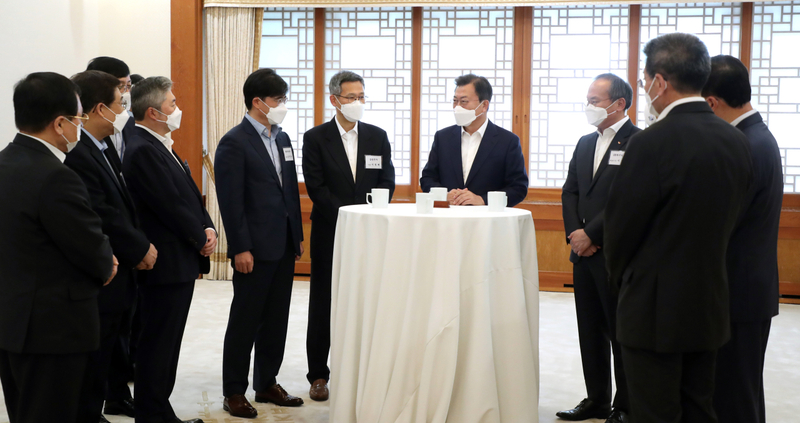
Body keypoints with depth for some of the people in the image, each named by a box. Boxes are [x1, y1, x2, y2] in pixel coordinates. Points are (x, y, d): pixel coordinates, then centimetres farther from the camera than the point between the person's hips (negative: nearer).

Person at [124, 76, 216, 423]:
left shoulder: (159, 146, 14)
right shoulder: (143, 150, -18)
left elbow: (190, 195, 16)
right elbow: (171, 206, -20)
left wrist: (208, 229, 1)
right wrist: (200, 239, -8)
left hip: (181, 262, 10)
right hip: (166, 264, -10)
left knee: (168, 342, 15)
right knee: (158, 343, 0)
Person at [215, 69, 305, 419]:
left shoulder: (282, 138, 13)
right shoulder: (234, 143, -10)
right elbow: (231, 202, -14)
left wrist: (298, 236, 14)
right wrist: (241, 249, -17)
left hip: (284, 247, 7)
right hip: (255, 250, -7)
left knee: (276, 320, 13)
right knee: (245, 322, 2)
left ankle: (266, 383, 25)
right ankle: (234, 392, 13)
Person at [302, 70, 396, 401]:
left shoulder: (378, 136, 9)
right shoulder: (315, 138, 0)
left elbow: (387, 181, 5)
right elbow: (316, 187, -7)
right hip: (330, 233, -2)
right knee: (323, 305, 5)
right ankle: (318, 376, 15)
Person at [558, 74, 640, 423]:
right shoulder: (585, 143, 14)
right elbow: (570, 192, 14)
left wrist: (590, 234, -16)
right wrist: (574, 233, -2)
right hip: (584, 251, 7)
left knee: (621, 332, 2)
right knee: (590, 331, 13)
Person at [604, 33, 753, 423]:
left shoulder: (651, 143, -19)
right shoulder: (735, 141, 3)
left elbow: (621, 225, -11)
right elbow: (728, 218, 10)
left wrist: (620, 278, 7)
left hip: (655, 307, -7)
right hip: (709, 303, 7)